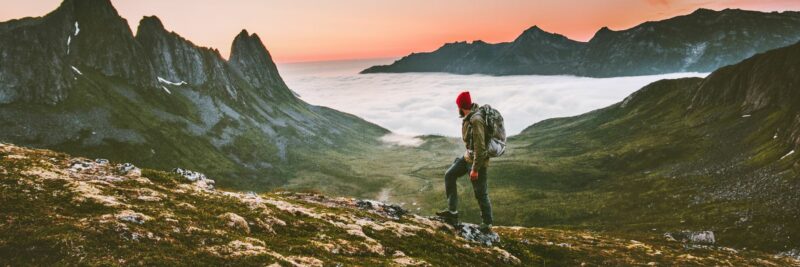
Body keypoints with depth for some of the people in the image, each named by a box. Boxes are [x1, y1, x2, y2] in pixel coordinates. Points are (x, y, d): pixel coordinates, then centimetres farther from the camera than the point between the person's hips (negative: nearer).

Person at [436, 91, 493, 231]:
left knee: (480, 193, 1)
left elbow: (480, 147, -27)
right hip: (468, 156, 10)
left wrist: (475, 169, -23)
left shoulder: (476, 120, -26)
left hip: (477, 159, -10)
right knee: (449, 175, 9)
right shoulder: (468, 118, 3)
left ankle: (487, 224, 17)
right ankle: (452, 211, 12)